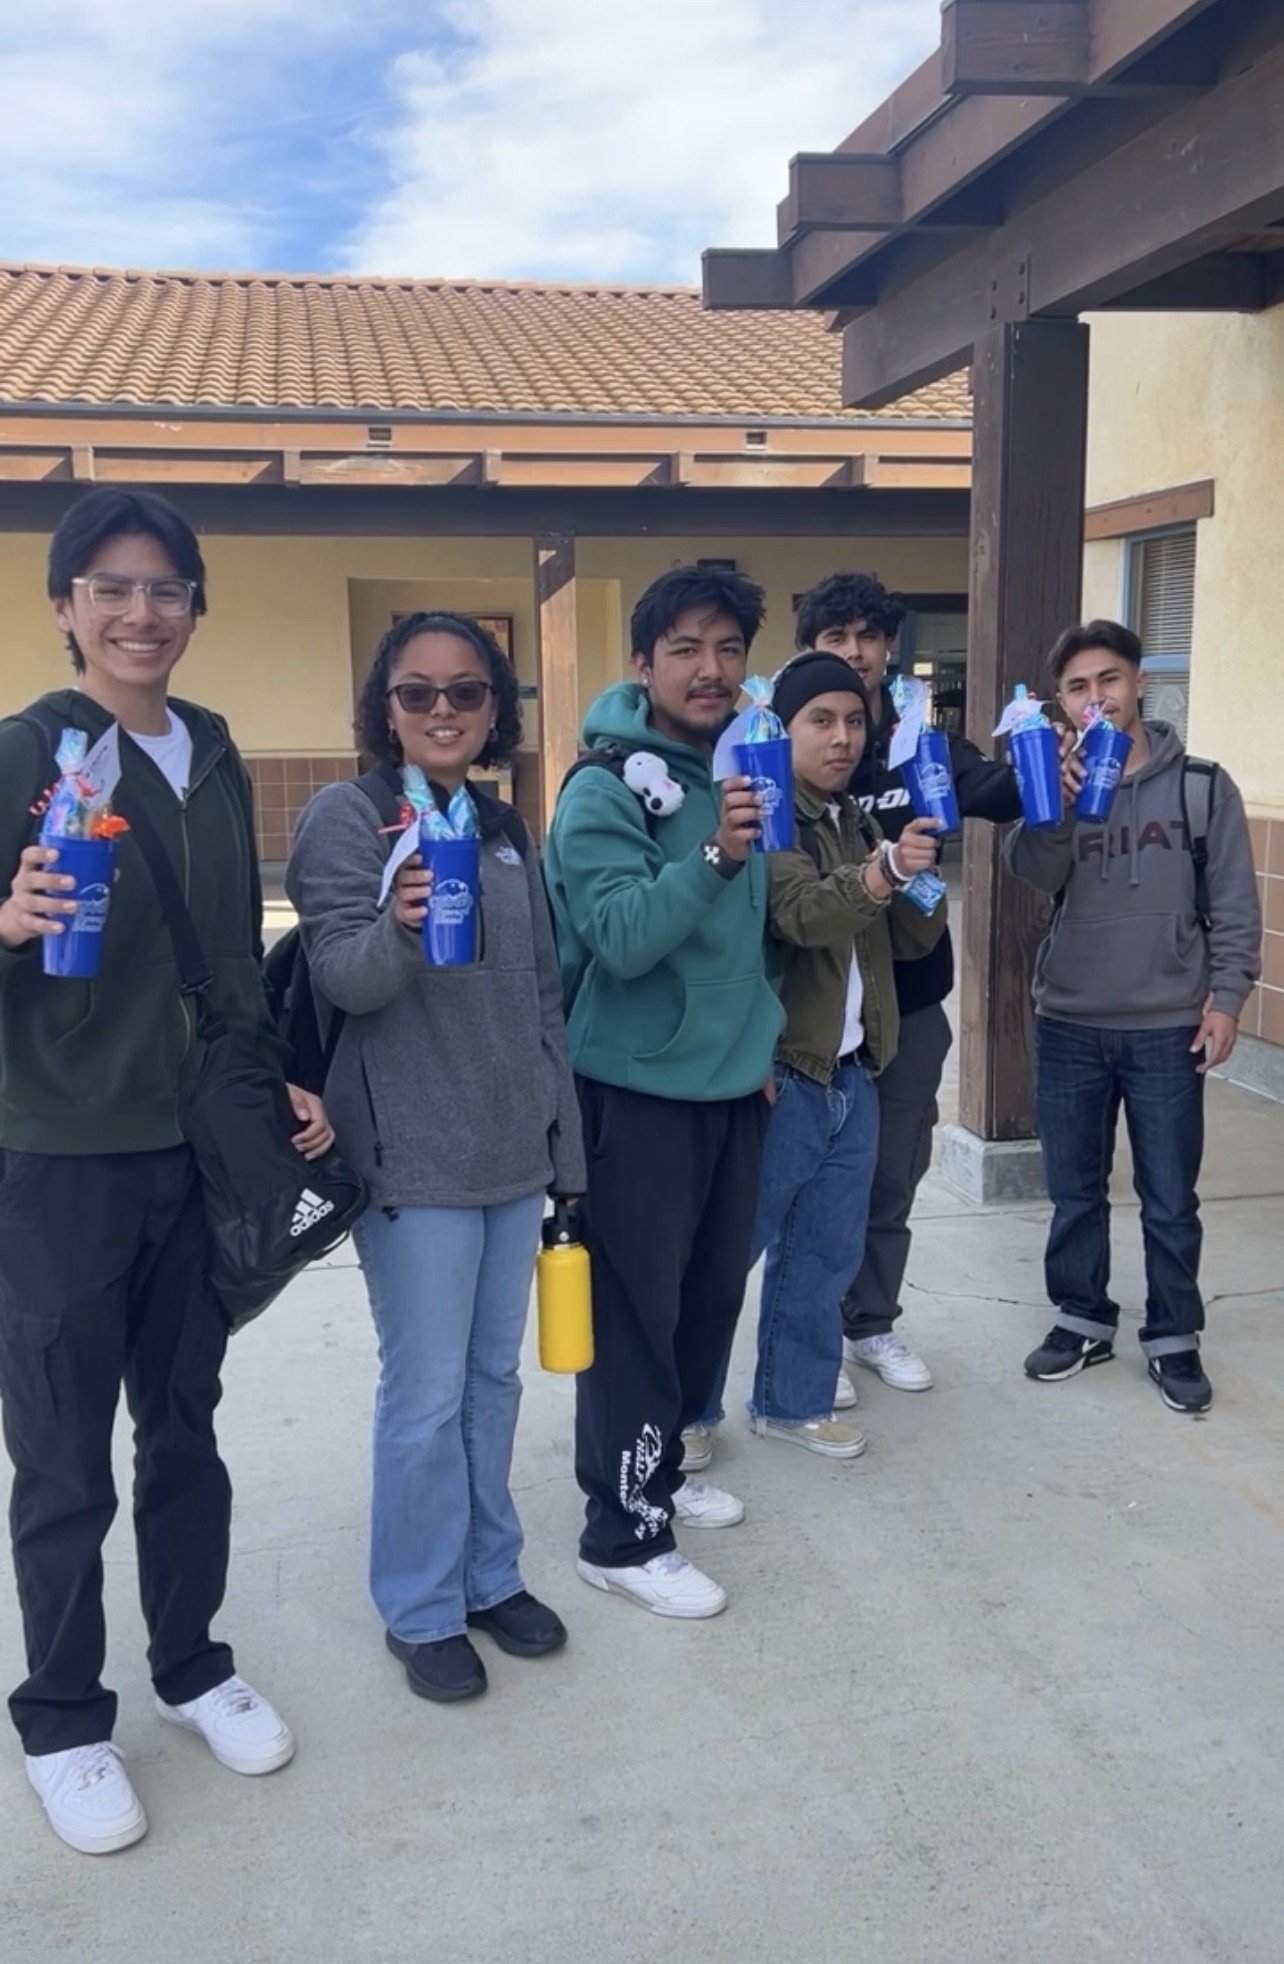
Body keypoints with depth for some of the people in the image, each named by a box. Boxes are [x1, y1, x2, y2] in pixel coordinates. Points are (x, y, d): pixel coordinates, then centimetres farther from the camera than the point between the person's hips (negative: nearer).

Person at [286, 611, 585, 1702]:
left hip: (515, 1151, 6)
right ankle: (422, 1609, 20)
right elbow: (341, 977, -17)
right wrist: (400, 925, -39)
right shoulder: (345, 815, -7)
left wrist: (565, 1141, 14)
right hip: (414, 1159, -6)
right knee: (427, 1393, 2)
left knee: (495, 1376, 16)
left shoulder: (509, 828, 10)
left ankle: (490, 1572, 32)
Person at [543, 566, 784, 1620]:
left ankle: (659, 1468, 35)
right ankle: (623, 1533, 13)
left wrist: (761, 1036, 17)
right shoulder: (605, 788, -15)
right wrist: (713, 857, -36)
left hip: (732, 1082, 8)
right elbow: (623, 937, -25)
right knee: (636, 1309, 0)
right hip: (639, 1090, -7)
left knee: (712, 1292, 16)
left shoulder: (743, 770, 8)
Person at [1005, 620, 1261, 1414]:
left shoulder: (1202, 786, -2)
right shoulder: (1059, 780, 3)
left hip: (1168, 1029, -2)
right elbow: (1032, 873, -14)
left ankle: (1174, 1338, 22)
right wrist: (1057, 806, -30)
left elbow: (1234, 907, -1)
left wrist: (1225, 997, -8)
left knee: (1170, 1200, 7)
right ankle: (1084, 1321, 29)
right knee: (1075, 1192, 13)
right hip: (1068, 1026, 2)